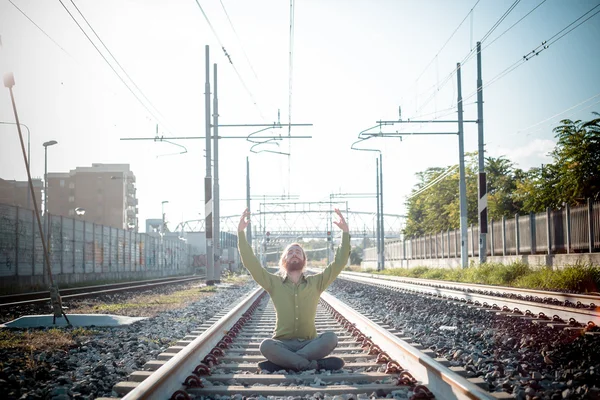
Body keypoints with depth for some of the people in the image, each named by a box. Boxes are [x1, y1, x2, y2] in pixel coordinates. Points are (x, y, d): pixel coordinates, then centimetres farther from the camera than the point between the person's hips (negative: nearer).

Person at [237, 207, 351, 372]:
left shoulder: (316, 282, 10)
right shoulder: (274, 283, 8)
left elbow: (339, 263, 2)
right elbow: (250, 263, -1)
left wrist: (345, 232, -6)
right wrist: (241, 232, -8)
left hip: (309, 344, 1)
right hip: (283, 344, -1)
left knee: (330, 338, -31)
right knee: (266, 346, -35)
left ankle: (281, 362, -27)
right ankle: (315, 364, -32)